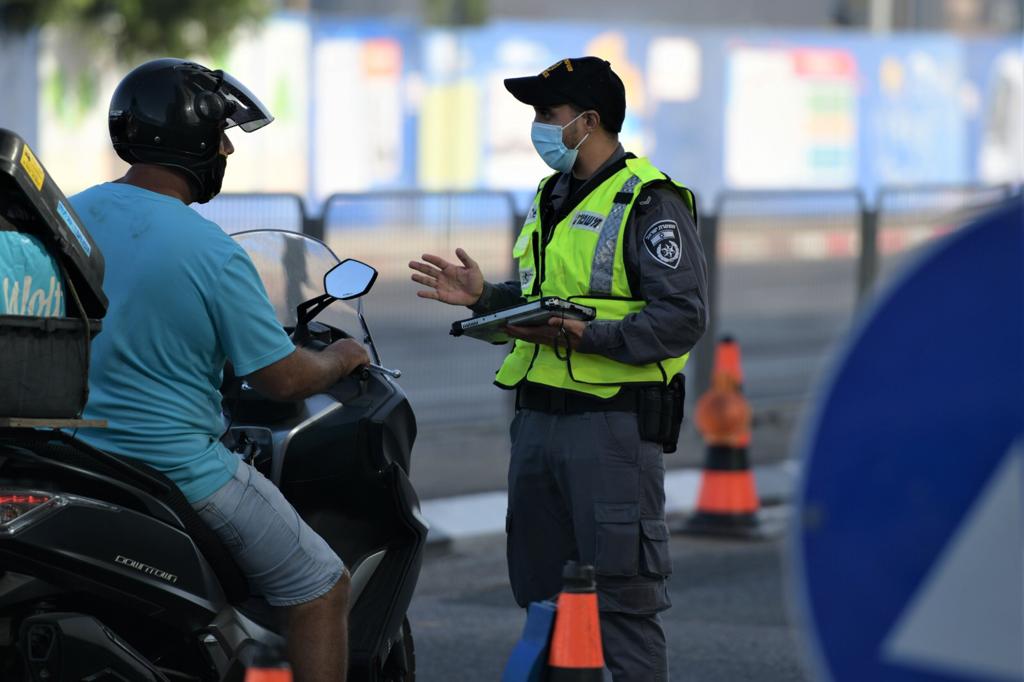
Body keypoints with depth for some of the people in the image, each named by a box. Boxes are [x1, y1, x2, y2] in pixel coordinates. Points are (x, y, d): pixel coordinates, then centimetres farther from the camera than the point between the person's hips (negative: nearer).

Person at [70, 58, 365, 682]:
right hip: (179, 468, -7)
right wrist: (343, 358, 8)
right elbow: (283, 379, -13)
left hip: (74, 460, 8)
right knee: (321, 588, 6)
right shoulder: (214, 255, -20)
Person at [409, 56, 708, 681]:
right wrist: (486, 296, 11)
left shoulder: (650, 202, -11)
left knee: (621, 590, -7)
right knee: (541, 587, 14)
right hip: (539, 413, 9)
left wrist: (589, 337, -26)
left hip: (614, 421, -9)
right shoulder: (551, 198, 18)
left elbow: (682, 318, -18)